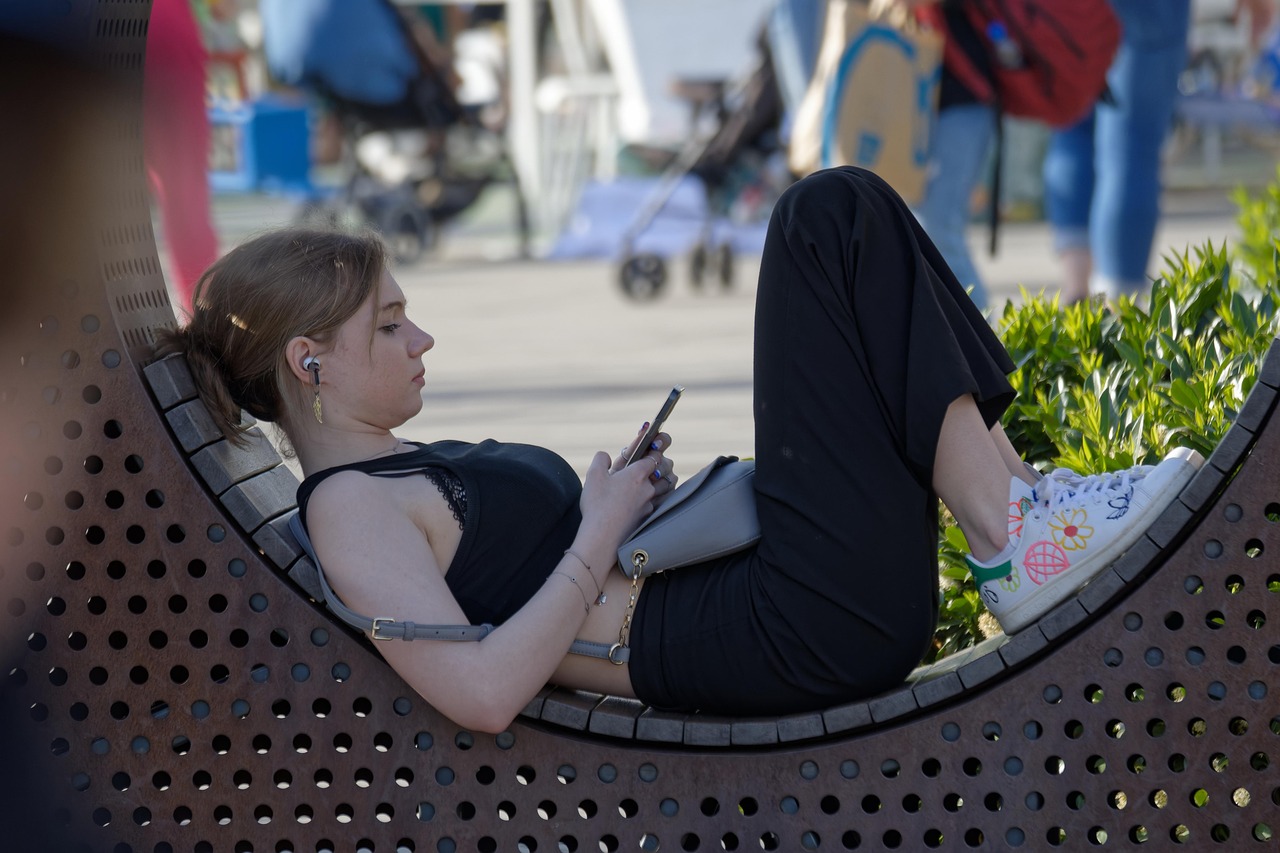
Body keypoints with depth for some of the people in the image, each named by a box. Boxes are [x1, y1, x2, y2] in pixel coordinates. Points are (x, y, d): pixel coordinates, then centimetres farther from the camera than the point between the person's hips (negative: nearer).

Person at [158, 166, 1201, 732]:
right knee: (834, 217, -8)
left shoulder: (403, 471, 20)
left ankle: (1011, 496, 0)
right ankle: (1010, 533, -13)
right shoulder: (349, 507, -9)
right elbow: (483, 691, -23)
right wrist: (603, 533, -13)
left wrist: (627, 491, 8)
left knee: (840, 213, 16)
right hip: (812, 631, -10)